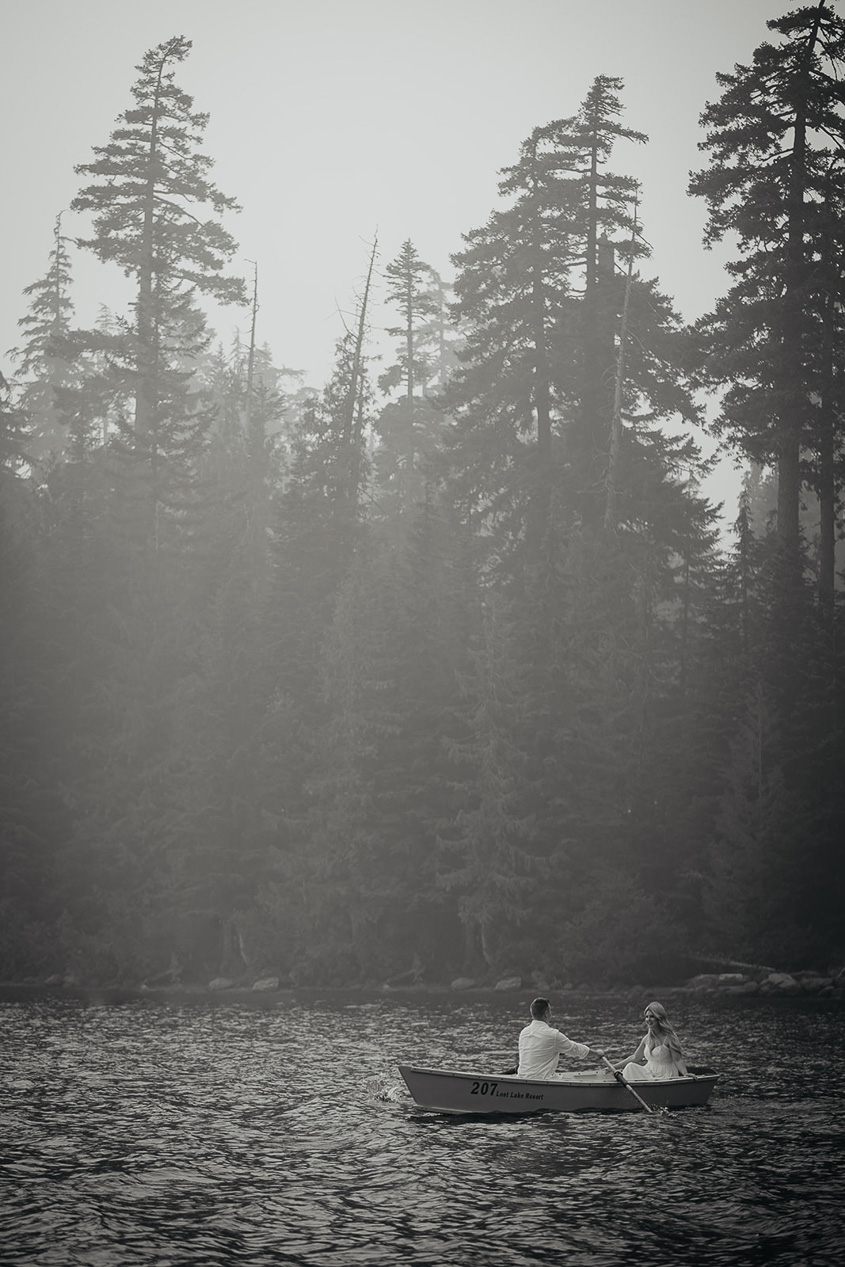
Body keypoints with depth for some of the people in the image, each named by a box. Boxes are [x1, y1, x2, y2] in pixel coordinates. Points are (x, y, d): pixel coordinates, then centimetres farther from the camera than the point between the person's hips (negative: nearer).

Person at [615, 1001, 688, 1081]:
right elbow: (634, 1058, 20)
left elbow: (678, 1060, -11)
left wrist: (685, 1075, -27)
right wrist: (613, 1067, 18)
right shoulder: (647, 1038, 12)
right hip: (649, 1075, 6)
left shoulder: (668, 1037, -8)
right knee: (631, 1067, -21)